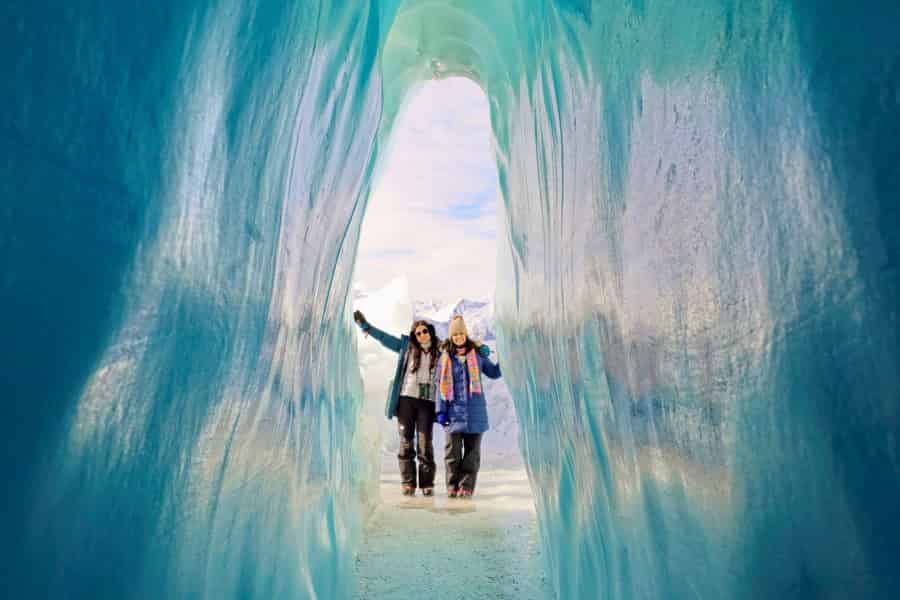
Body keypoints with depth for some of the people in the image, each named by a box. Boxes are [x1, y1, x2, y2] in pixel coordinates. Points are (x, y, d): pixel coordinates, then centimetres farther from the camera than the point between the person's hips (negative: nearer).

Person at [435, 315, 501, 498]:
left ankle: (467, 486, 10)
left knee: (472, 449, 3)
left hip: (474, 409, 1)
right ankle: (452, 485, 11)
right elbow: (439, 384, 5)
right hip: (454, 409, -1)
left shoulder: (478, 354, 8)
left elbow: (494, 373, 17)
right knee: (452, 449, 0)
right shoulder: (445, 357, 6)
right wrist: (440, 410, -2)